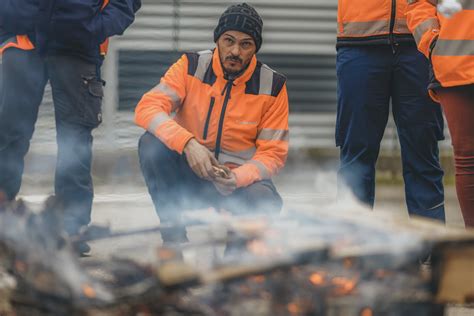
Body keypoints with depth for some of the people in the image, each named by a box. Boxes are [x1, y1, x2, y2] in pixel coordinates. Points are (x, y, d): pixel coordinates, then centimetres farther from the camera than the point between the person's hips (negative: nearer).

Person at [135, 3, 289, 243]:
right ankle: (173, 236, -16)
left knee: (265, 204, -35)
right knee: (152, 143, -28)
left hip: (241, 178, -1)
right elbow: (147, 108, -18)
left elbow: (273, 152, -6)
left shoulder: (272, 86, -6)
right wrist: (187, 143, -35)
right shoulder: (191, 67, -6)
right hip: (189, 172, 1)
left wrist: (237, 178, -27)